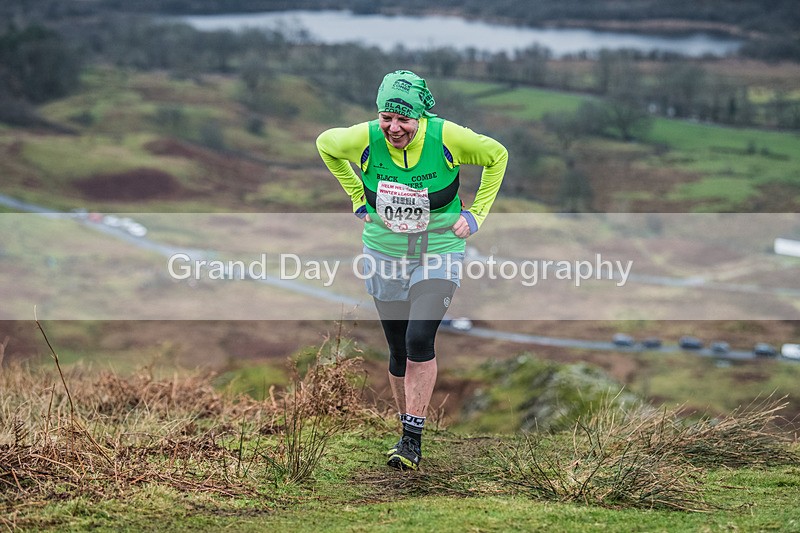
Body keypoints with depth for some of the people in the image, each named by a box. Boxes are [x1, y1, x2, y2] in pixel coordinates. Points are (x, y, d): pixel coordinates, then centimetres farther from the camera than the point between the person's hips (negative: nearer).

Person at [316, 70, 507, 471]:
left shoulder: (446, 138, -19)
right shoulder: (365, 139, -15)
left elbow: (497, 156, 0)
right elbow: (325, 144, 9)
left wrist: (476, 213, -1)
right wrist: (358, 197, 7)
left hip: (439, 254, -2)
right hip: (384, 255, 2)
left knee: (419, 341, -18)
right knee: (398, 351, 7)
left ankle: (413, 438, -9)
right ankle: (407, 431, 25)